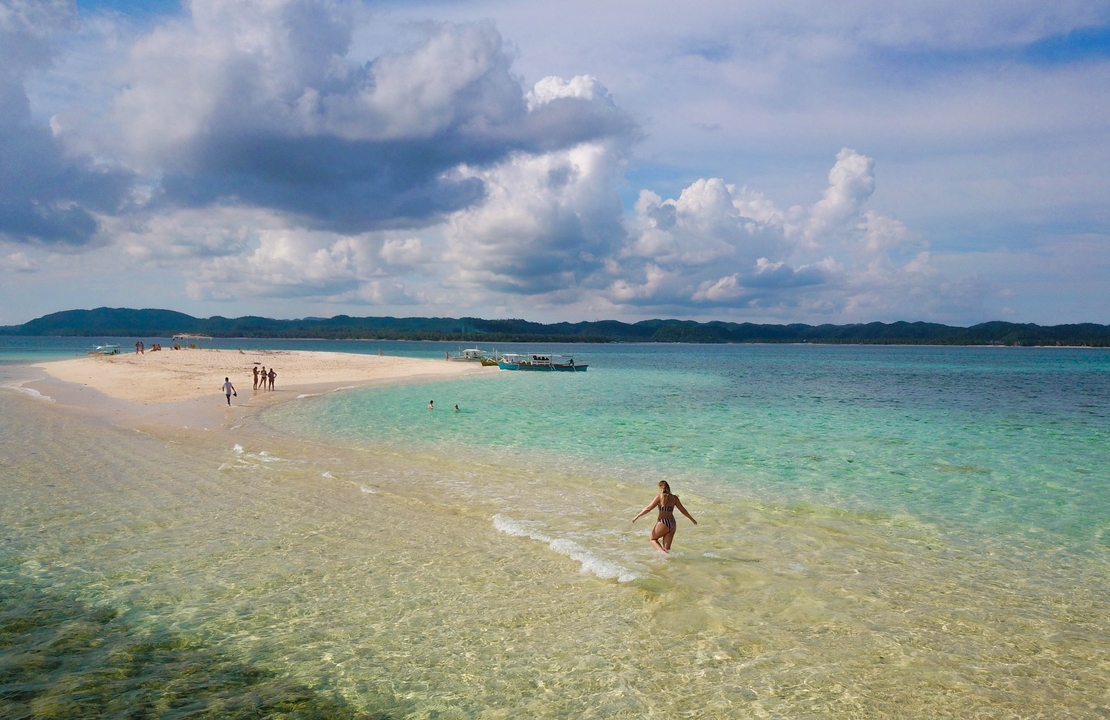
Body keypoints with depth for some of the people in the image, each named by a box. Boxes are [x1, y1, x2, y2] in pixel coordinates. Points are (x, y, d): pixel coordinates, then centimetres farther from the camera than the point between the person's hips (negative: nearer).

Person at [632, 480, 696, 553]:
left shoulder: (659, 497, -7)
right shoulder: (674, 498, 6)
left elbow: (648, 508, -8)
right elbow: (682, 510, 12)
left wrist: (637, 516, 0)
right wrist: (692, 519, 24)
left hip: (663, 523, -5)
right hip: (672, 524, 5)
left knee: (653, 539, 18)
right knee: (667, 548, 11)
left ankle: (662, 551, -6)